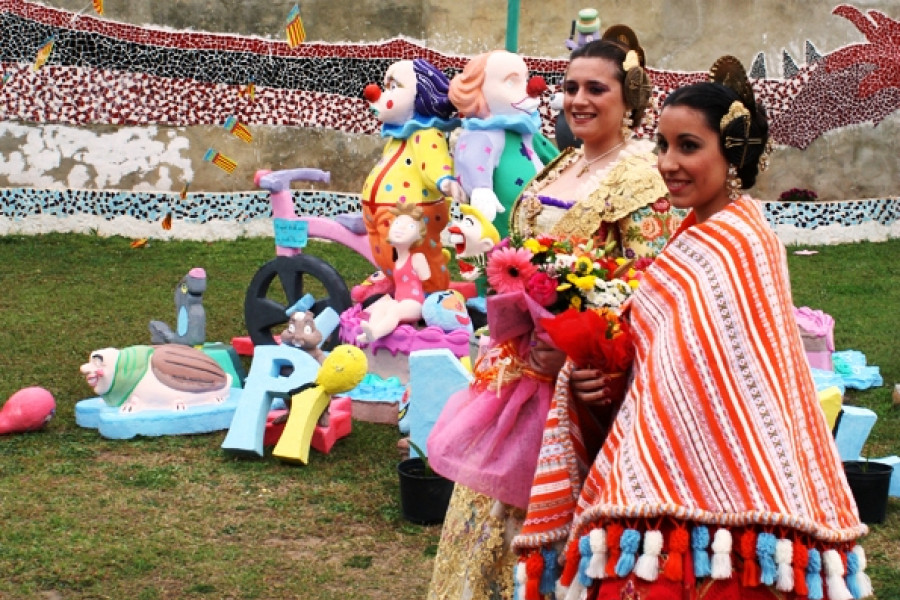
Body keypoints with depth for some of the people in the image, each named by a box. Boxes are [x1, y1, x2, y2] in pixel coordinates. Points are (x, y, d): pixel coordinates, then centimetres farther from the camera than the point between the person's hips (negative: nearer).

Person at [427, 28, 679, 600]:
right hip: (523, 358, 8)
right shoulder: (561, 169, 14)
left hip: (577, 373, -8)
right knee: (495, 493, 14)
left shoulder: (639, 176, -12)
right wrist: (520, 334, 6)